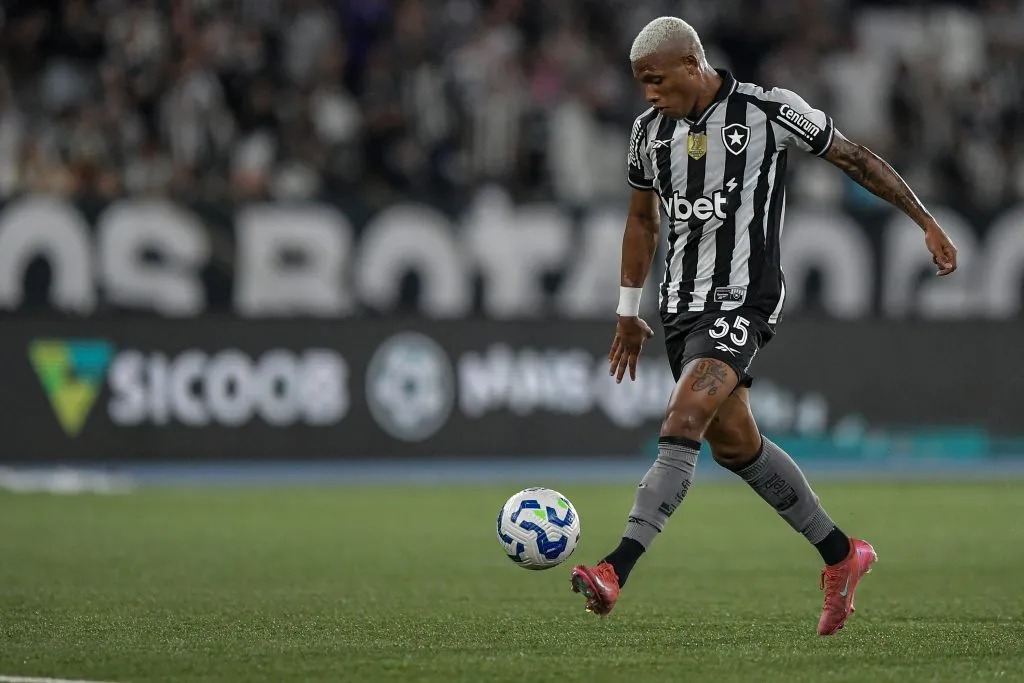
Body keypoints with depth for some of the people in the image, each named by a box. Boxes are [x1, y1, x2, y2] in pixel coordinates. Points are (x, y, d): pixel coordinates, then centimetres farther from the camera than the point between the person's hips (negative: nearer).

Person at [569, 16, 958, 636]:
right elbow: (643, 219, 23)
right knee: (734, 444, 11)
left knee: (681, 427, -21)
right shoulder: (650, 131, 8)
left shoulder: (768, 110, -9)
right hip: (682, 305, 7)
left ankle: (616, 571, -29)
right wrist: (629, 313, 24)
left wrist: (928, 225, 4)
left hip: (741, 300, -7)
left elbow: (855, 159, 2)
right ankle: (843, 556, 26)